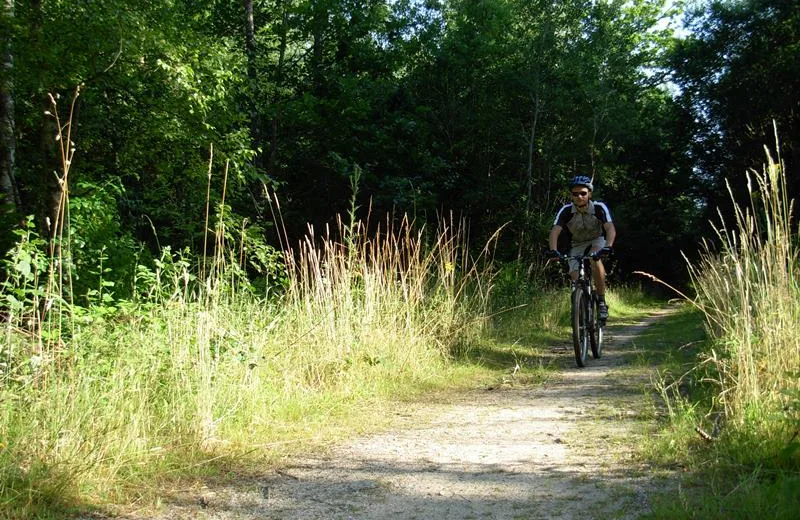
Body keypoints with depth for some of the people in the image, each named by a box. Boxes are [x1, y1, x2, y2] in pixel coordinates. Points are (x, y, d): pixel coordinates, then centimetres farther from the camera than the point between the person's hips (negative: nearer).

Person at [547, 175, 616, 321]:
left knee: (595, 258, -35)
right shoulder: (566, 211, -22)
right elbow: (555, 231, -32)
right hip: (577, 244, 2)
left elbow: (610, 228, -36)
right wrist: (553, 250, -51)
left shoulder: (599, 208, -25)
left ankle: (601, 301, -26)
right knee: (576, 278, -17)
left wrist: (608, 246, -55)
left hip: (597, 240, -2)